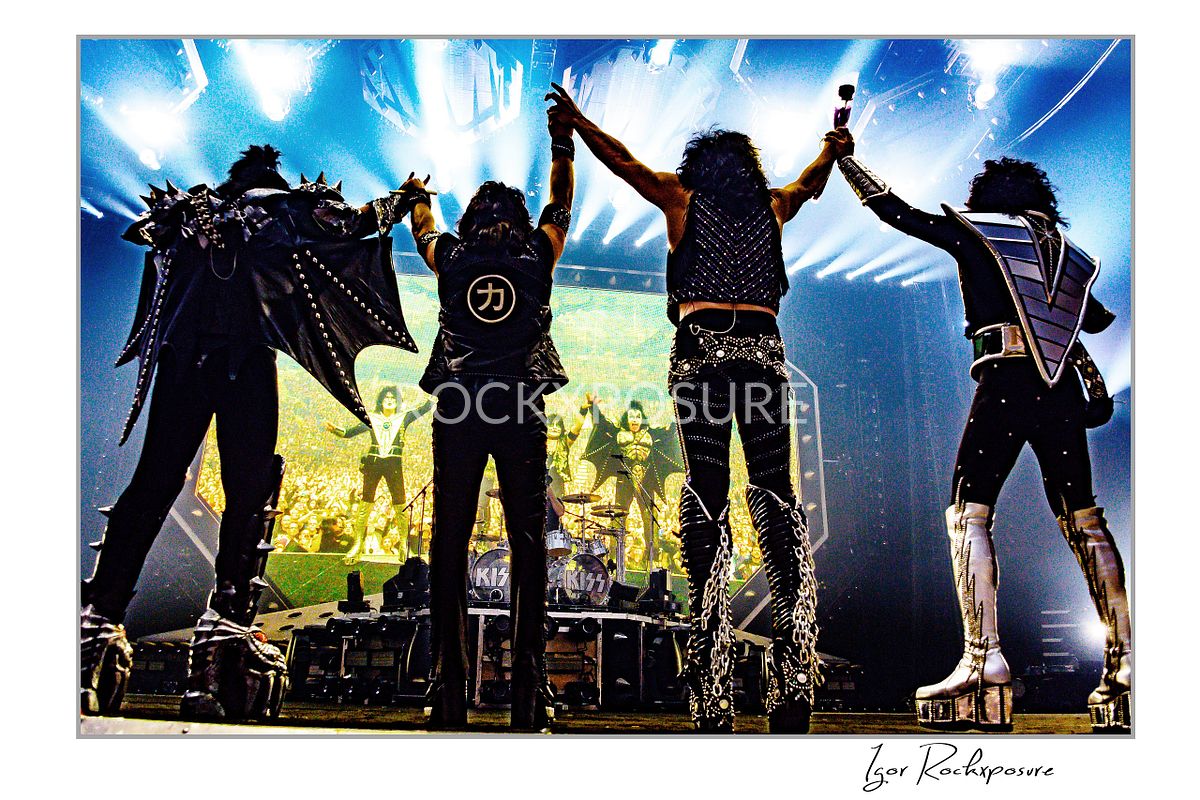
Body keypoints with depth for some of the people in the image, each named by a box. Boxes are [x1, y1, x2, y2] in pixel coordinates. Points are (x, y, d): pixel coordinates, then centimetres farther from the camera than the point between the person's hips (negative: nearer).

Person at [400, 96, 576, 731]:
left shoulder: (450, 257, 14)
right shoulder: (538, 255, 12)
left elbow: (423, 228, 37)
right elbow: (560, 207, 30)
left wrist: (417, 195, 59)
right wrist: (561, 143, 44)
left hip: (458, 408, 1)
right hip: (521, 408, 0)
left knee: (450, 540, 1)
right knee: (528, 542, -1)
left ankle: (449, 688, -4)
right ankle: (528, 691, -6)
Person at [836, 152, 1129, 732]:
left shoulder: (975, 231, 10)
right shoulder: (1068, 251, 24)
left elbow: (893, 210, 13)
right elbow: (1099, 320, 37)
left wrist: (844, 161, 24)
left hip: (1006, 382, -5)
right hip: (1063, 391, 5)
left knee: (968, 514, -5)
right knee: (1083, 522, 11)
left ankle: (983, 658, -19)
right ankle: (1124, 659, 7)